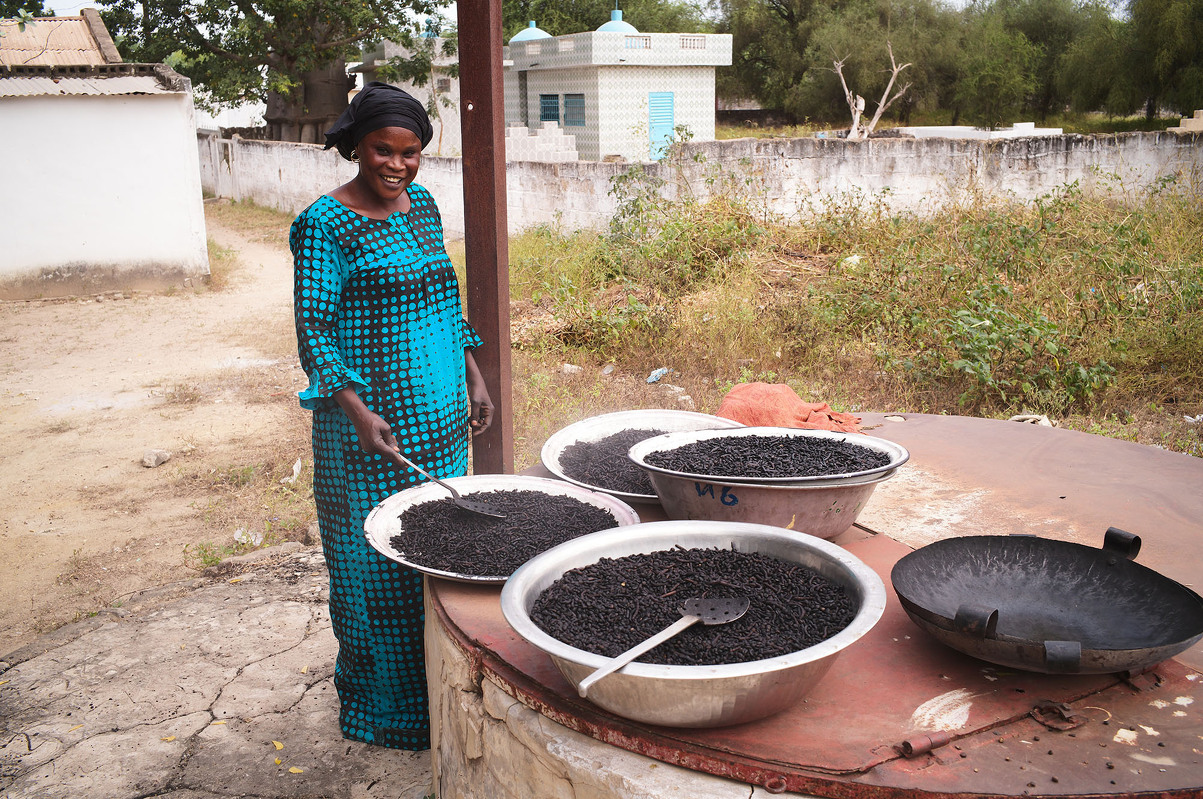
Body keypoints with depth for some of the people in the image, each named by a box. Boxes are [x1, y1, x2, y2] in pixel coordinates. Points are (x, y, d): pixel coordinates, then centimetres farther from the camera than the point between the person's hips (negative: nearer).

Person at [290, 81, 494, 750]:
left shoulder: (423, 204, 9)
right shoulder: (324, 224, -12)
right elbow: (313, 331, -14)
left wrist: (474, 378, 13)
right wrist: (358, 411, -25)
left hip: (440, 419, 7)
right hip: (372, 425, -7)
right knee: (379, 563, 3)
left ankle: (438, 691, 32)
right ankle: (385, 708, 20)